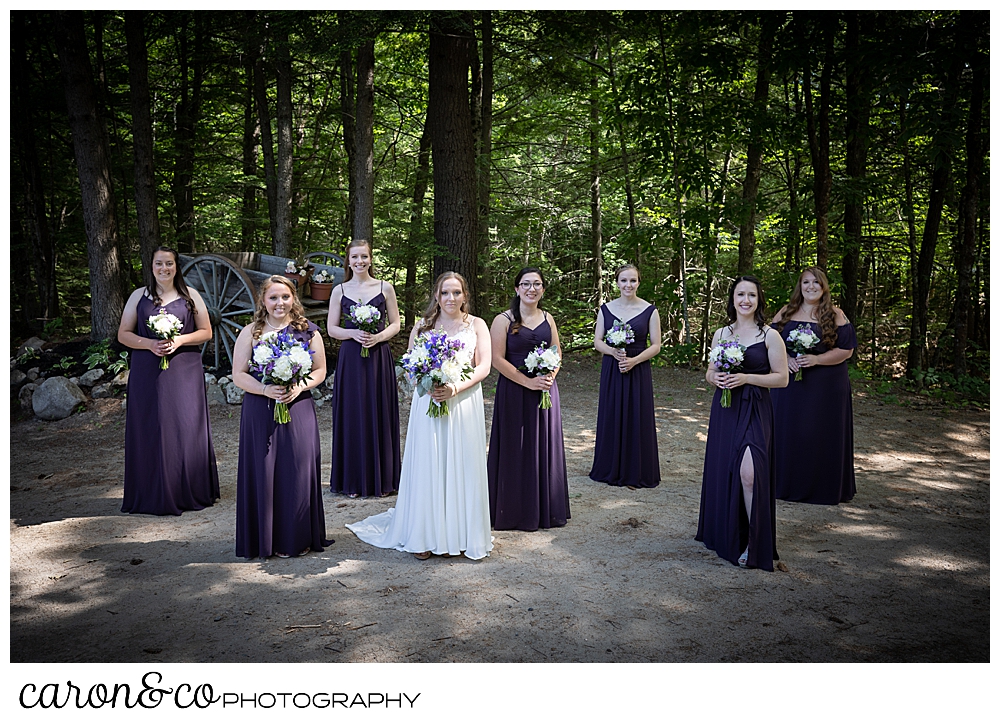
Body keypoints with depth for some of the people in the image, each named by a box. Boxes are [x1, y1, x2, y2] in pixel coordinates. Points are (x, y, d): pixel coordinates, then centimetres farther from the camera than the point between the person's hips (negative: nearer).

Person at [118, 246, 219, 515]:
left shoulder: (190, 296, 7)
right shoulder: (139, 296, 9)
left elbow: (206, 332, 6)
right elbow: (124, 334, 7)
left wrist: (180, 341, -11)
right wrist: (150, 344, -11)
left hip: (185, 372, -1)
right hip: (147, 374, 1)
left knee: (187, 428, -1)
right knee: (150, 430, 1)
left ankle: (190, 493, 9)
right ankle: (154, 496, 10)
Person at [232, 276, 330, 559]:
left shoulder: (308, 331, 5)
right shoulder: (250, 333, 4)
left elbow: (320, 370, 7)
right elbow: (238, 375, 1)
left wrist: (299, 387, -12)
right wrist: (266, 389, -16)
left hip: (298, 410, 0)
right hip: (260, 413, 0)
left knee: (298, 472, 2)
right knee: (263, 474, 2)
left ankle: (297, 538, 16)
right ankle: (266, 540, 15)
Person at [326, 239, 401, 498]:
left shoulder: (385, 288, 4)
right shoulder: (340, 291, 6)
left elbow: (395, 324, 6)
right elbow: (331, 328, 7)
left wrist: (378, 337, -12)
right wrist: (353, 333, -11)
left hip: (379, 359, 0)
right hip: (350, 360, 1)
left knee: (379, 416, 4)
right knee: (352, 417, 3)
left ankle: (381, 480, 16)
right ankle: (353, 481, 14)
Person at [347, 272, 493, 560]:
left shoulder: (477, 325, 8)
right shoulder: (423, 325, 11)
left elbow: (484, 366, -1)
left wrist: (455, 388, -17)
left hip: (463, 403, 0)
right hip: (428, 403, 1)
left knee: (460, 468, 2)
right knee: (427, 467, 1)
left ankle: (455, 535, 14)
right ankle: (425, 537, 11)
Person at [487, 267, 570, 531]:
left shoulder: (548, 319, 10)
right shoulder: (503, 320, -5)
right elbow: (497, 359, -12)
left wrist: (549, 378, -8)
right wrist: (528, 382, -17)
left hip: (545, 392, 5)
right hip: (514, 393, -4)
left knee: (544, 449, 10)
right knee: (516, 451, 1)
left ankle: (546, 510, 22)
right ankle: (516, 512, 12)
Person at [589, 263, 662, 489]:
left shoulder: (649, 311, -2)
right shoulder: (606, 309, 4)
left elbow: (656, 345, -2)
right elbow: (597, 341, 5)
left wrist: (634, 360, -16)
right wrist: (613, 352, -14)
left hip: (638, 371, -2)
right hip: (611, 371, 2)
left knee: (637, 420, 1)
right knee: (611, 419, 6)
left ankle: (635, 472, 13)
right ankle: (611, 469, 19)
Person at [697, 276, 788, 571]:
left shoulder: (770, 335, -3)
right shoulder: (721, 334, 10)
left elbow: (782, 378, -5)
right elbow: (710, 373, 17)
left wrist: (745, 377, -16)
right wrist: (716, 378, -7)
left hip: (754, 412, -5)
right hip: (724, 411, 5)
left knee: (749, 473, -19)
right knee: (722, 470, 9)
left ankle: (755, 542, -4)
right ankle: (724, 534, 28)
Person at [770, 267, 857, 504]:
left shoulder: (835, 315, 1)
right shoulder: (786, 313, 7)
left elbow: (846, 350, -3)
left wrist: (816, 359, -16)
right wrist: (786, 359, -12)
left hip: (827, 388, -2)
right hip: (790, 385, 2)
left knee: (823, 435, 2)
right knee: (788, 432, 5)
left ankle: (824, 488, 16)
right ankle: (789, 484, 18)